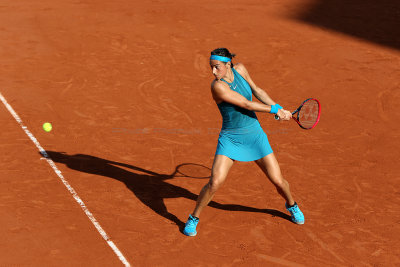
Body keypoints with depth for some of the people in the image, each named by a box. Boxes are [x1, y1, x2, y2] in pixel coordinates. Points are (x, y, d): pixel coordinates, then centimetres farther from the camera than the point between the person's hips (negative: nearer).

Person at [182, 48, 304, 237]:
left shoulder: (239, 69, -5)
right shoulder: (218, 86, -22)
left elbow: (257, 90, 12)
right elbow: (247, 104, -22)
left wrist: (279, 108, 4)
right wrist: (275, 110, -14)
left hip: (255, 135, 5)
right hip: (230, 138, -4)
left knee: (278, 181, 7)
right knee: (215, 182, -18)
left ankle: (291, 205, 39)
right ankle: (193, 219, 6)